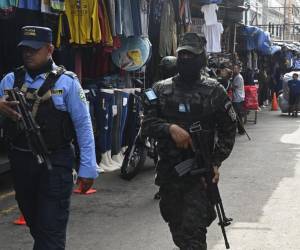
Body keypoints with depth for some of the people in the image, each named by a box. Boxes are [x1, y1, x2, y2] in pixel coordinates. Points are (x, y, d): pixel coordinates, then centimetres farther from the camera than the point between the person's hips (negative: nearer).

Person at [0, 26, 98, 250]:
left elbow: (83, 125, -6)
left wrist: (87, 167, -9)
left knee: (51, 230, -4)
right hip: (20, 161, 5)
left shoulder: (66, 82, -5)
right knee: (34, 224, 21)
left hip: (55, 162, -5)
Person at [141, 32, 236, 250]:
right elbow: (147, 124, -1)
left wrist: (216, 162, -8)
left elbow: (228, 131, 2)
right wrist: (170, 128, -20)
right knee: (176, 227, 17)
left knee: (193, 230, -12)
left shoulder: (214, 91, -1)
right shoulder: (161, 90, 5)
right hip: (168, 171, 4)